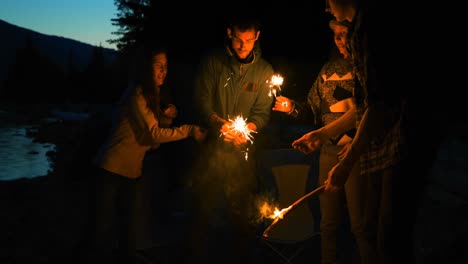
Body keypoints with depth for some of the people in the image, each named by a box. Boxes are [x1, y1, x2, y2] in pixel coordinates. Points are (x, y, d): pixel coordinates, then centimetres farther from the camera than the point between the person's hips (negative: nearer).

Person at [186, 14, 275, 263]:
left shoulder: (264, 70, 3)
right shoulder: (212, 62, 0)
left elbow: (262, 112, 0)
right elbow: (202, 100, -3)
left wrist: (248, 128, -20)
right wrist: (220, 123, -20)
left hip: (243, 150, 1)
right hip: (212, 146, 0)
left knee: (242, 210, 5)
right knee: (203, 206, 6)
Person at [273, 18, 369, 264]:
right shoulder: (329, 68, 12)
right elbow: (314, 110, 15)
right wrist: (293, 108, -3)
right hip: (329, 152, 5)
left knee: (360, 225, -1)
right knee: (329, 223, 12)